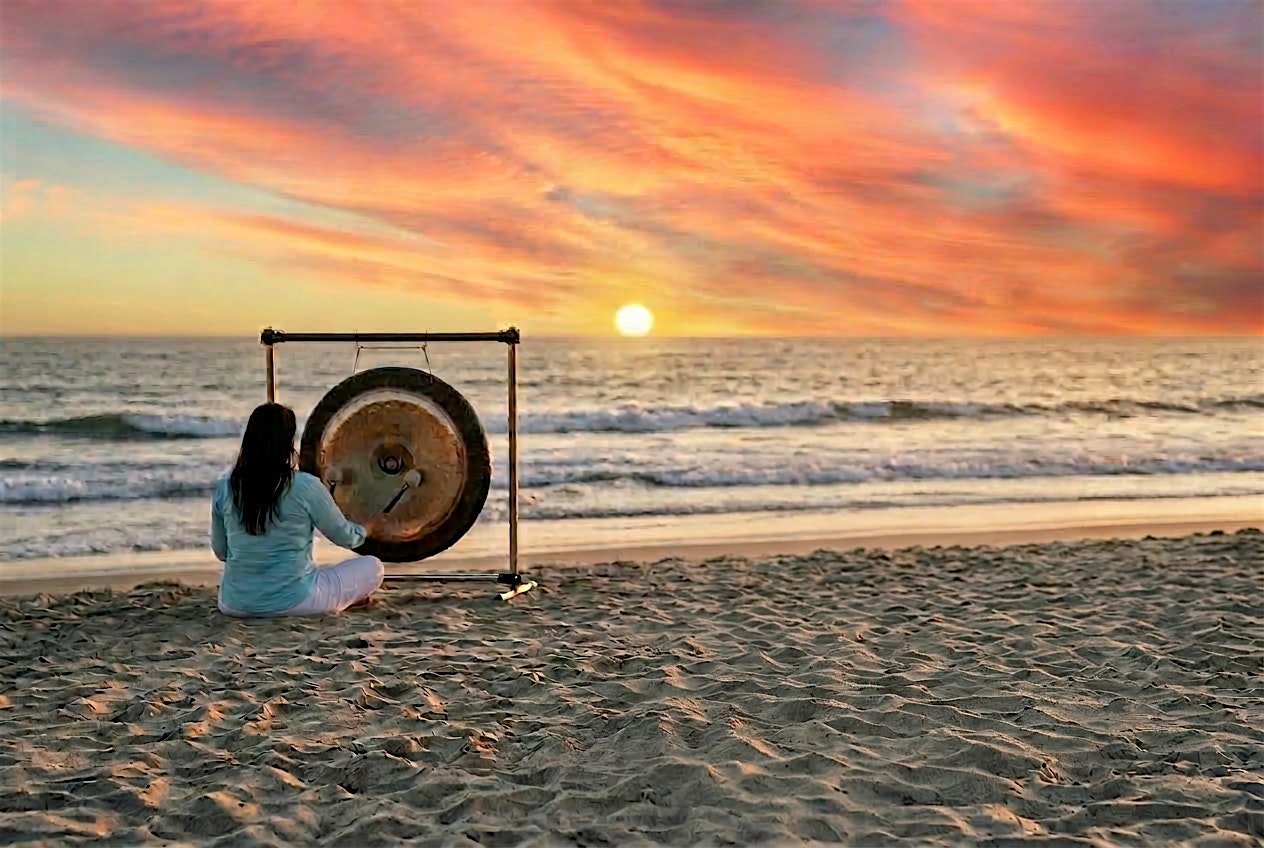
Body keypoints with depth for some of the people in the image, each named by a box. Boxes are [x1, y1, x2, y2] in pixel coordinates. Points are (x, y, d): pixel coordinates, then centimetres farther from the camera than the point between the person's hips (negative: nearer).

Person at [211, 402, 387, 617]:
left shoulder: (225, 484, -3)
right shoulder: (305, 486, -14)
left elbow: (220, 551, 8)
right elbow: (346, 537, 0)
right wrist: (370, 527, 23)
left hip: (235, 603, 4)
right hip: (294, 601, -4)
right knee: (372, 566, 14)